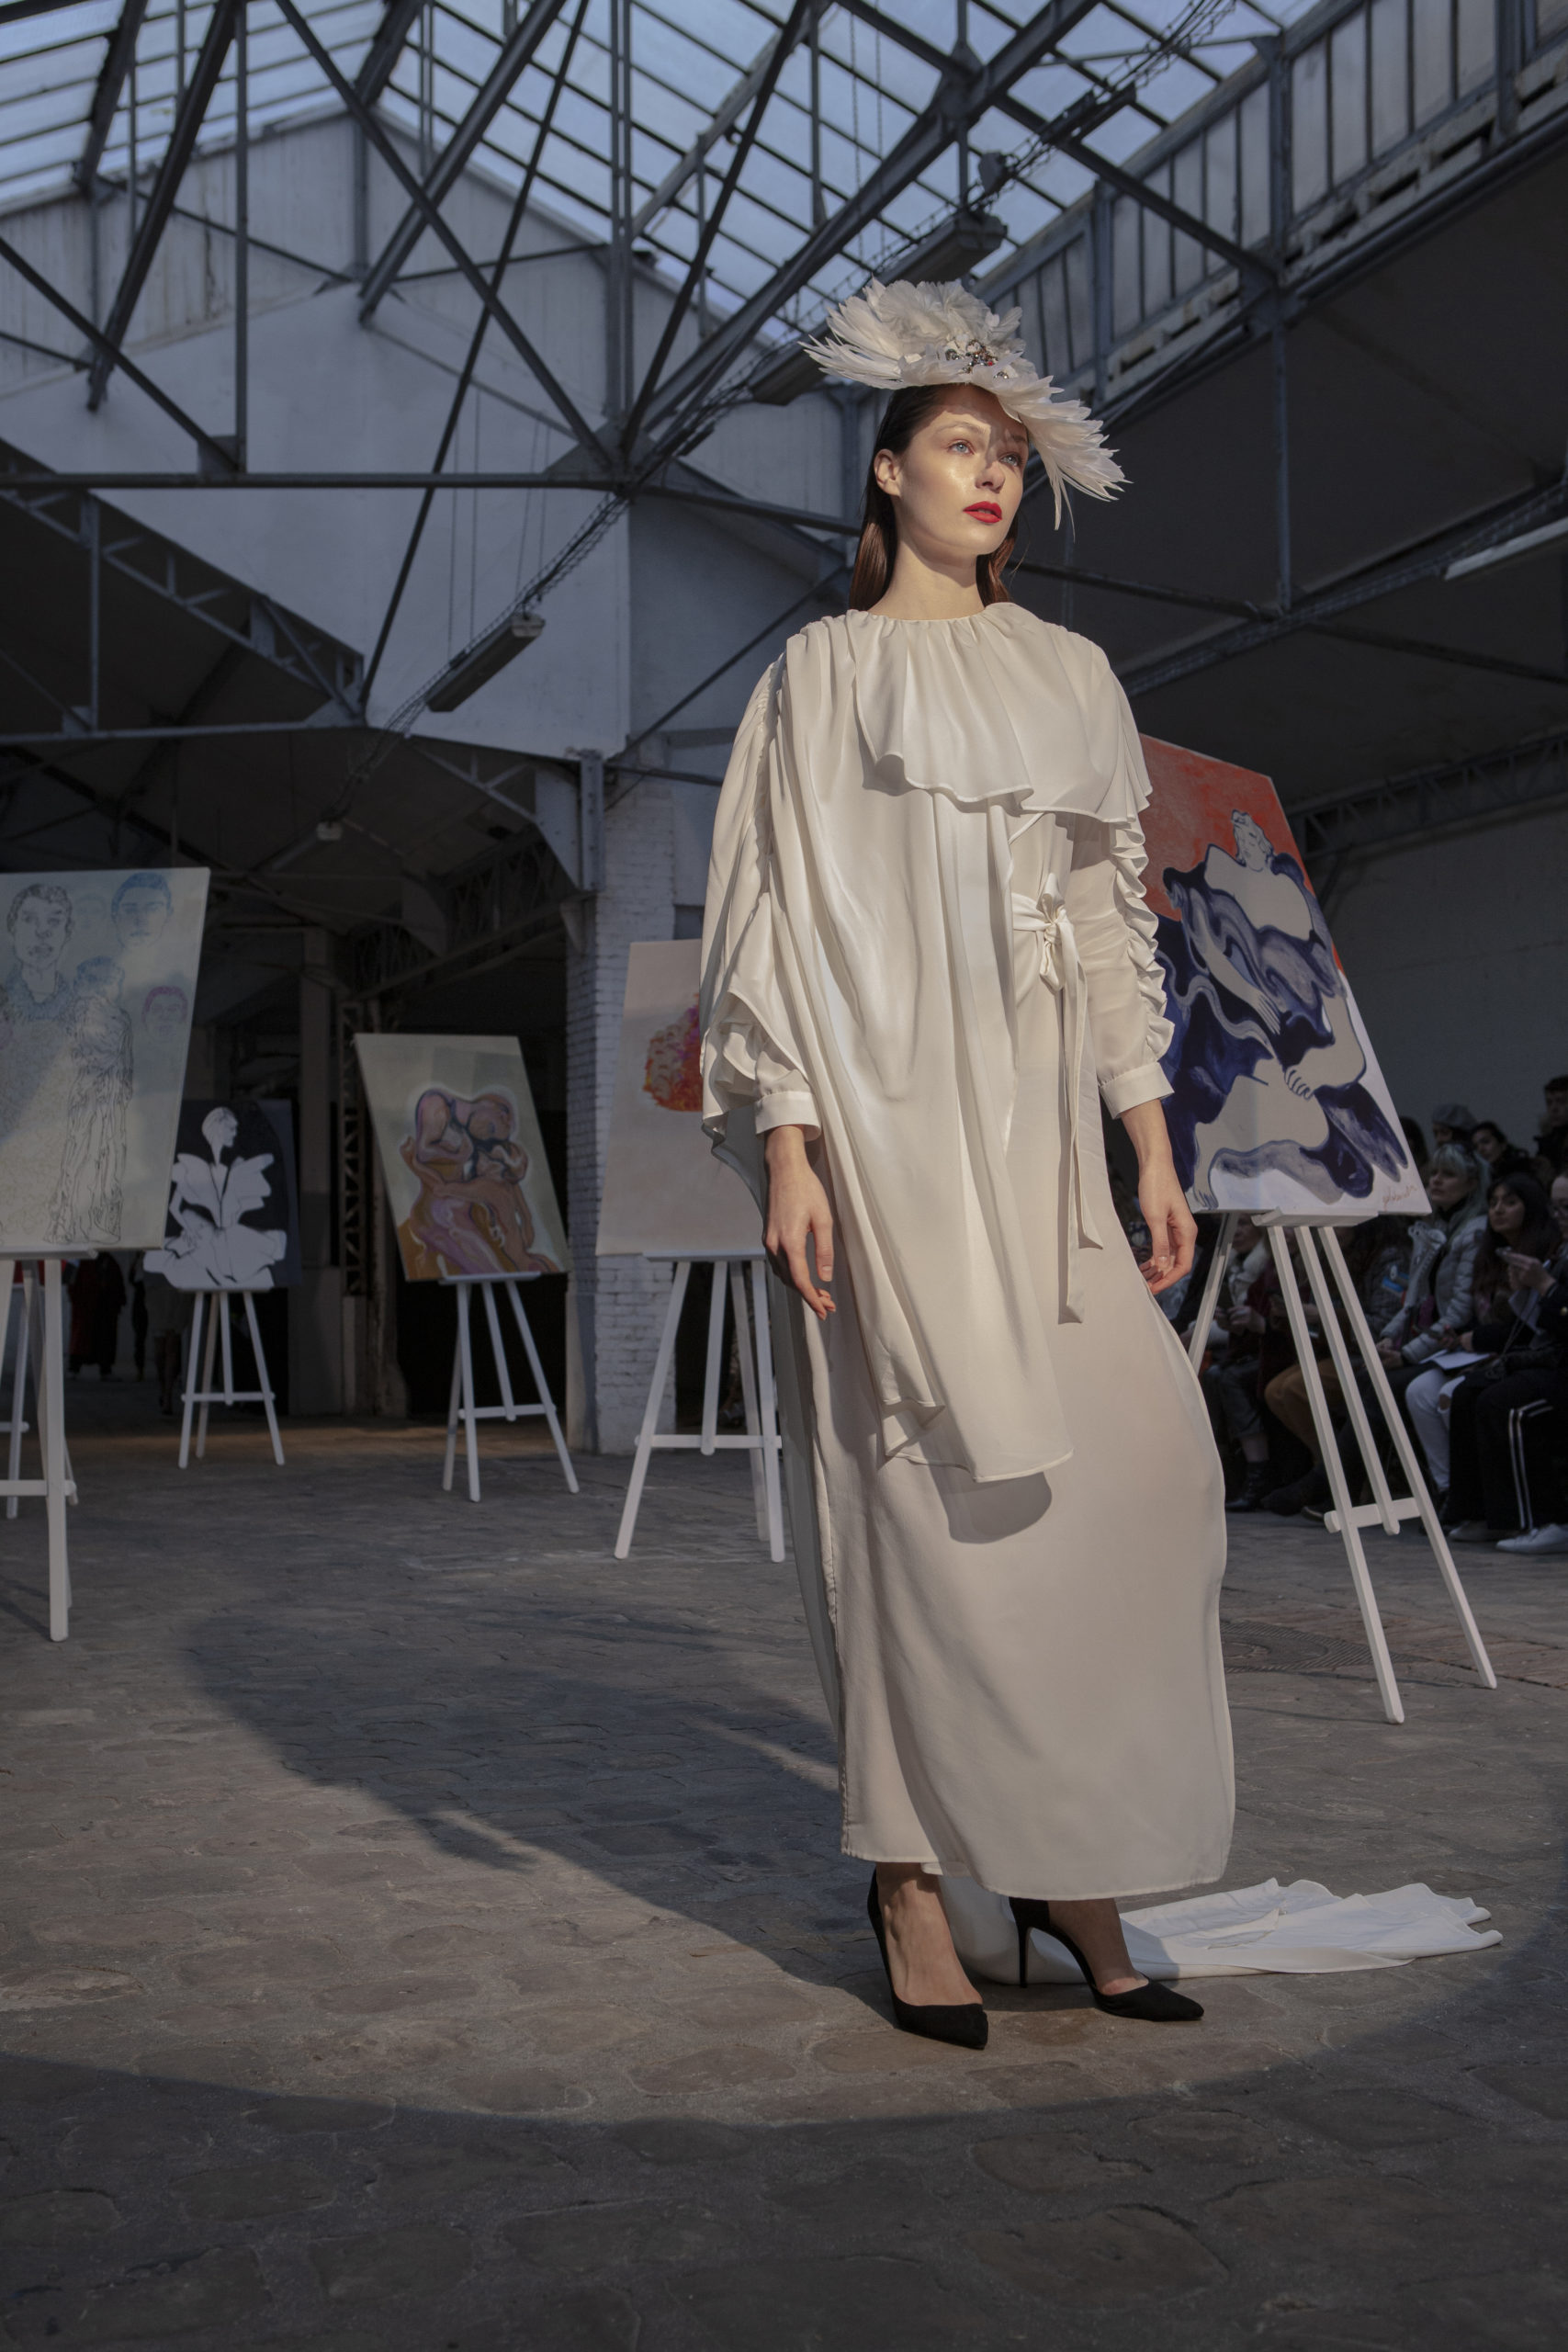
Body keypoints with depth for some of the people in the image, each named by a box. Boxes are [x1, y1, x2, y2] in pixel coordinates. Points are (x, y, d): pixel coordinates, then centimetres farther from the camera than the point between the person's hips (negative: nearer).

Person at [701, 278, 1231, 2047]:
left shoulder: (1071, 677, 18)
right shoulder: (828, 672, 5)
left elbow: (1113, 921, 17)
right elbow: (780, 916, -2)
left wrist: (1153, 1146, 10)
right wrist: (788, 1152, -12)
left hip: (1039, 1132, 5)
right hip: (891, 1119, -4)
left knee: (1140, 1467, -6)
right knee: (924, 1491, -6)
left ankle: (1073, 1870, 5)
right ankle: (910, 1882, 6)